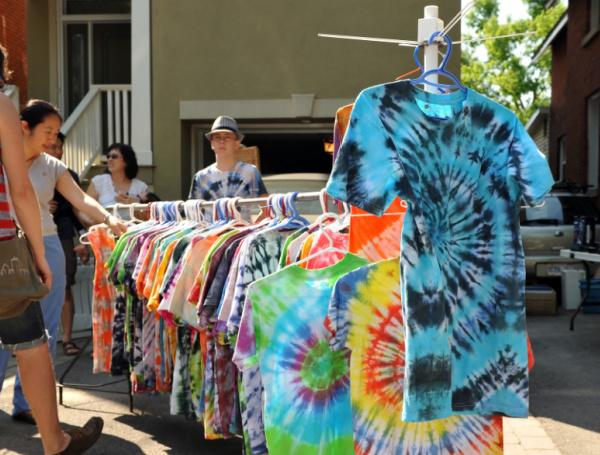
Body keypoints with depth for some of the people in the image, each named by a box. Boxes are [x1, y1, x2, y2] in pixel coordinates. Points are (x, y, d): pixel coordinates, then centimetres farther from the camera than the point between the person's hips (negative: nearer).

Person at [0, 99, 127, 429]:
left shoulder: (52, 167, 8)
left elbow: (80, 199, -4)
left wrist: (108, 219, -20)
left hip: (46, 250, 3)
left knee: (43, 331, 4)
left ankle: (27, 403, 14)